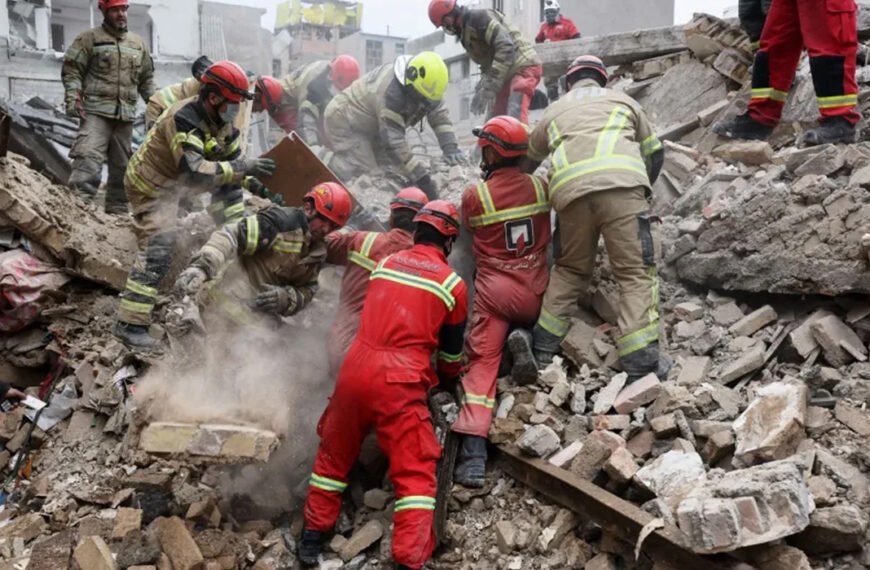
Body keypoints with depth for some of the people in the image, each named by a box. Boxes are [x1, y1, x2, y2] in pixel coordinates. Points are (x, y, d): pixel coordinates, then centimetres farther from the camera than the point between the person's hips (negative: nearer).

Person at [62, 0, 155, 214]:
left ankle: (117, 209, 19)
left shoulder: (138, 44, 18)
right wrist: (73, 98, -13)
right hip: (96, 111, -5)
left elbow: (146, 79, 24)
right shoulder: (90, 39, 4)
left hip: (126, 114, 5)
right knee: (88, 157, -20)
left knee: (122, 164, 9)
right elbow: (71, 70, 0)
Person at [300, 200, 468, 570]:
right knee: (415, 473, 3)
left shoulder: (385, 263, 14)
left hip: (355, 369, 5)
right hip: (399, 383, -4)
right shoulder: (453, 284, 5)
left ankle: (313, 536, 33)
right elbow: (452, 349, 16)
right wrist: (449, 380, 37)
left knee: (335, 455, 22)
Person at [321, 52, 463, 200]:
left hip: (370, 126, 9)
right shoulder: (391, 91, -38)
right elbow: (393, 142, -39)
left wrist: (450, 146, -24)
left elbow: (439, 114, -9)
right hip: (345, 121, -9)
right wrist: (421, 178, -41)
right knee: (362, 171, -22)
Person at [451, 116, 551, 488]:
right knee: (522, 322, 36)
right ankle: (522, 339, -3)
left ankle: (473, 454, -20)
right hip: (535, 292, 3)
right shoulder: (541, 187, 0)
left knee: (482, 364, -4)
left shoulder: (474, 195, -9)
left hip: (493, 291, -3)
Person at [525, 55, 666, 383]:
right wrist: (640, 191, 47)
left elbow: (528, 158, 44)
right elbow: (654, 153, 32)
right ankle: (641, 366, -10)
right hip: (621, 186, -2)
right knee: (636, 274, 0)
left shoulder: (554, 110, 33)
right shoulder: (622, 100, 30)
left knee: (570, 270, 21)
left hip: (570, 192, 2)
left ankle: (541, 348, 18)